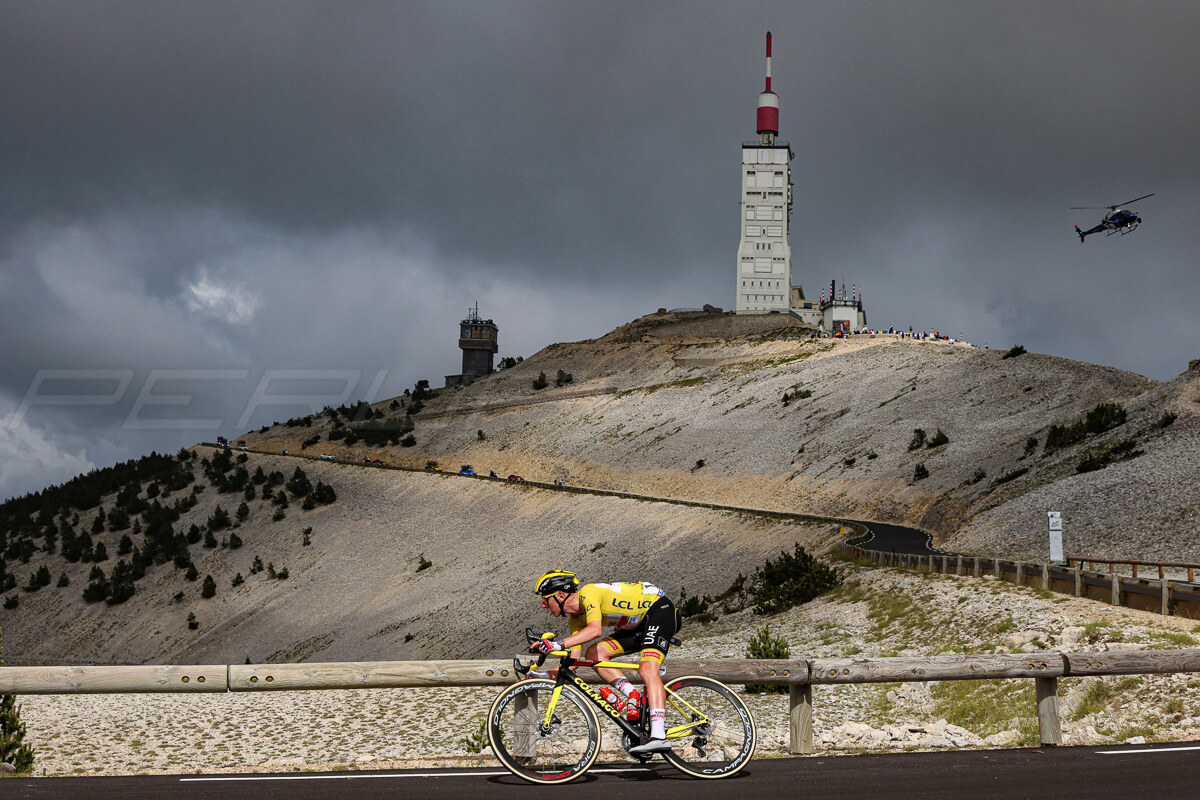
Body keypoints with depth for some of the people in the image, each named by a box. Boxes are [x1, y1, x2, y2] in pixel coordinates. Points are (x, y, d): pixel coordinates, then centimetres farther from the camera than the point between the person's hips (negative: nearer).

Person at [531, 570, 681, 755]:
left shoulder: (587, 593, -22)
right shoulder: (576, 619, 5)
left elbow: (595, 630, -39)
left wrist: (557, 645, -44)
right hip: (641, 623, 9)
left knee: (647, 669, -27)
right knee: (594, 654, -4)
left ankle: (659, 736, -38)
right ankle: (634, 697, -9)